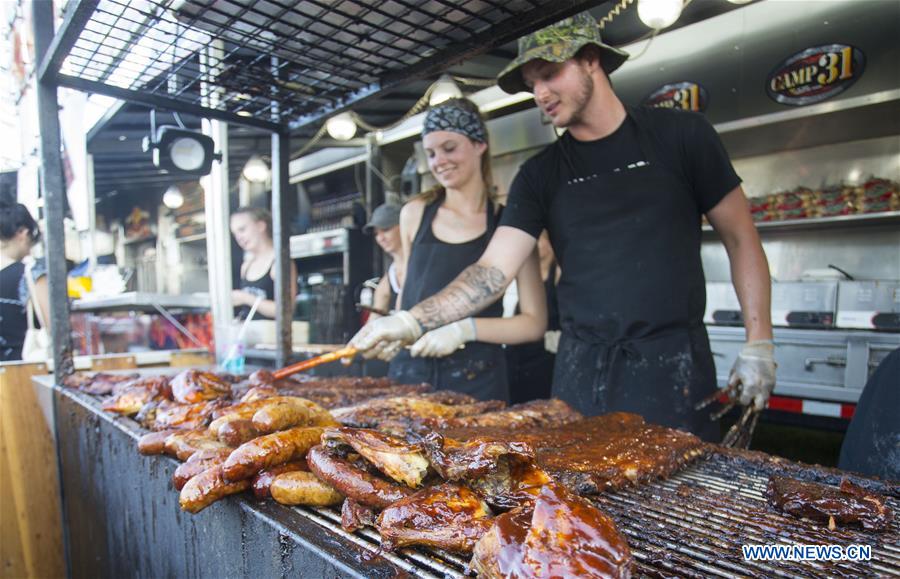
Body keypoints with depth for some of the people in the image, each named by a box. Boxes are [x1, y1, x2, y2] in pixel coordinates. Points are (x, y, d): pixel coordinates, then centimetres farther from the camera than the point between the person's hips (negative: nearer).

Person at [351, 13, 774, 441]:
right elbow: (494, 270, -3)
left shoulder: (679, 134, 0)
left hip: (673, 362, -2)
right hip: (581, 368, 2)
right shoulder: (539, 175, 5)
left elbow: (741, 238, 4)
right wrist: (411, 321, -16)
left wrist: (759, 345, -2)